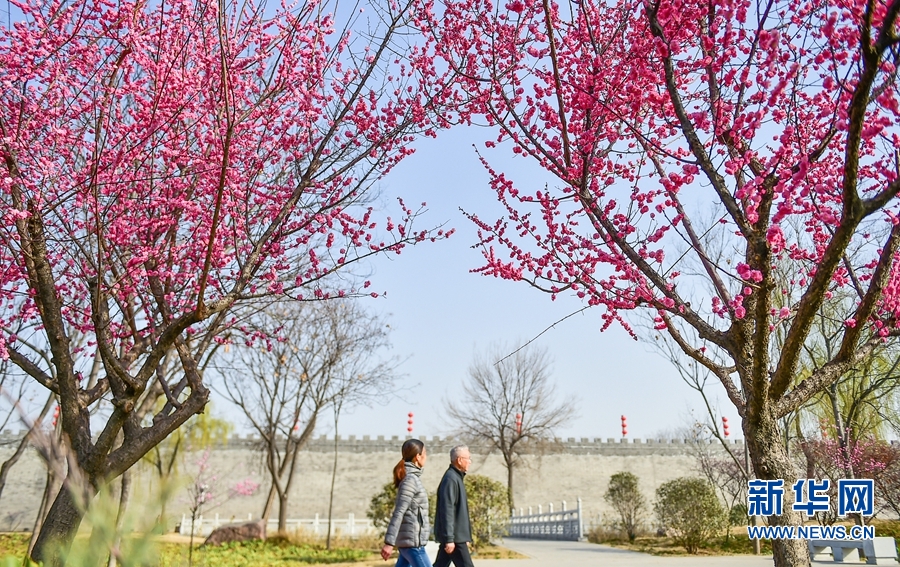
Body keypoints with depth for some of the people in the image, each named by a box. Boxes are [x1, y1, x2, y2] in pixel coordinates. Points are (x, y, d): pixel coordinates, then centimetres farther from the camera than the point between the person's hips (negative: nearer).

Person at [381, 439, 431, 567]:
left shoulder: (411, 477, 12)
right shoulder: (410, 479, -16)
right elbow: (398, 513, -21)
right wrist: (389, 543, -24)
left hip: (409, 540, 9)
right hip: (412, 541, -9)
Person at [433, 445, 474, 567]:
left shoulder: (456, 477, 15)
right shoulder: (451, 478, -17)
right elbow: (447, 511, -22)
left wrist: (466, 536, 21)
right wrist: (449, 538, -24)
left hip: (458, 535, 10)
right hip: (454, 536, -10)